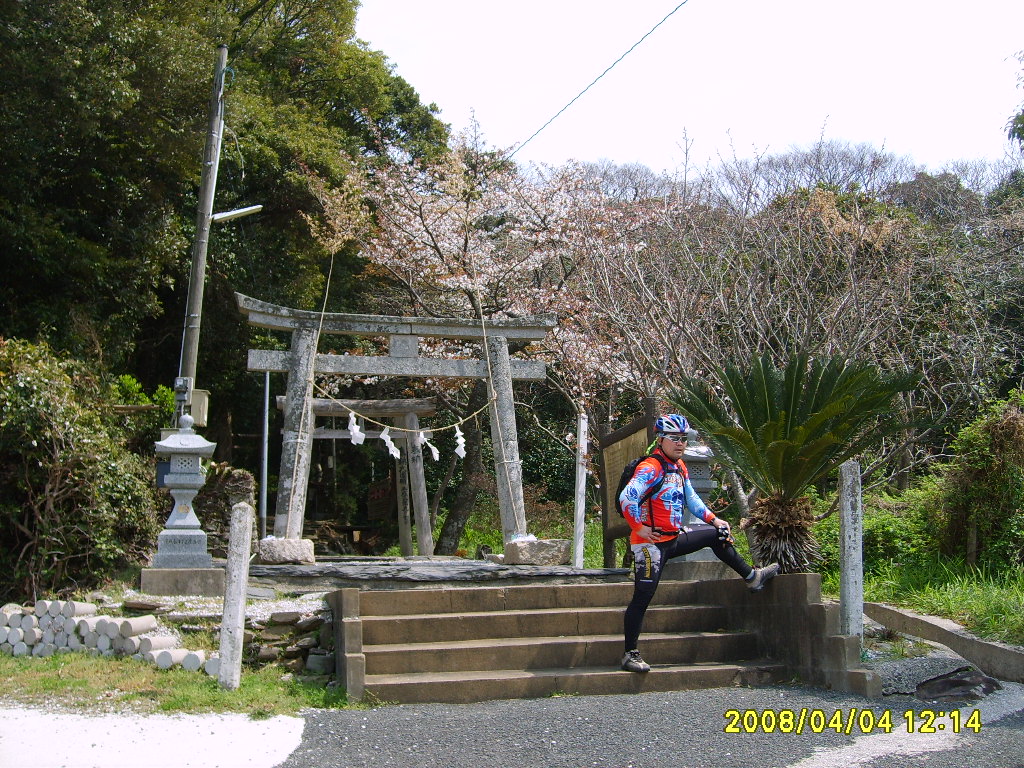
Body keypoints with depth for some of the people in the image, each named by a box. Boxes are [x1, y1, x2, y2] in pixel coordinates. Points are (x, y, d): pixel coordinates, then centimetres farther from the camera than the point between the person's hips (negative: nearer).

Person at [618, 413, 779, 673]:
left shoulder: (679, 467, 11)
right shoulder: (651, 468, -18)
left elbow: (690, 498, 21)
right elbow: (626, 498, -30)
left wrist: (713, 519, 11)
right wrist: (639, 527, -22)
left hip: (674, 537, 9)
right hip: (651, 542, -9)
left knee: (717, 534, 18)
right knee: (642, 597, -8)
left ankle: (752, 577, 31)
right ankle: (630, 654, -2)